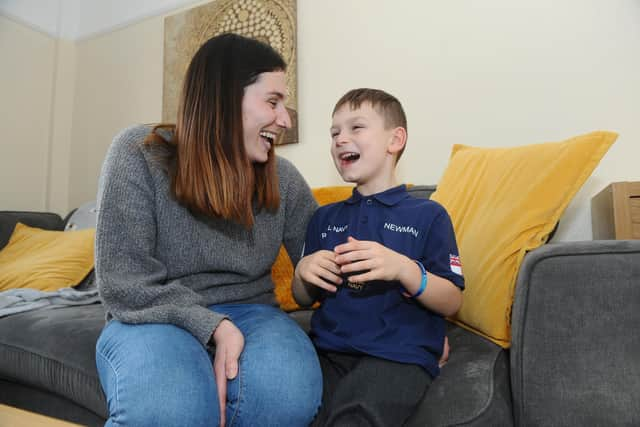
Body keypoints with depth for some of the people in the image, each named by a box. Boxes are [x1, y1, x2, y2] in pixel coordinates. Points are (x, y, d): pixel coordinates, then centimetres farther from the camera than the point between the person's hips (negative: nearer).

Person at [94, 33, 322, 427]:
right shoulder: (139, 154, -10)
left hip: (247, 313, 3)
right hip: (154, 318, -2)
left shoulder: (283, 179, 1)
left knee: (288, 391, -30)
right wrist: (213, 326, -26)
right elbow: (123, 283, -15)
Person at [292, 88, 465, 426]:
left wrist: (403, 269, -18)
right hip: (328, 350, 4)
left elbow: (452, 303, -1)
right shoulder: (324, 218, 15)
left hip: (399, 355, -3)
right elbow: (303, 300, 20)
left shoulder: (427, 215, 2)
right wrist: (303, 273, -3)